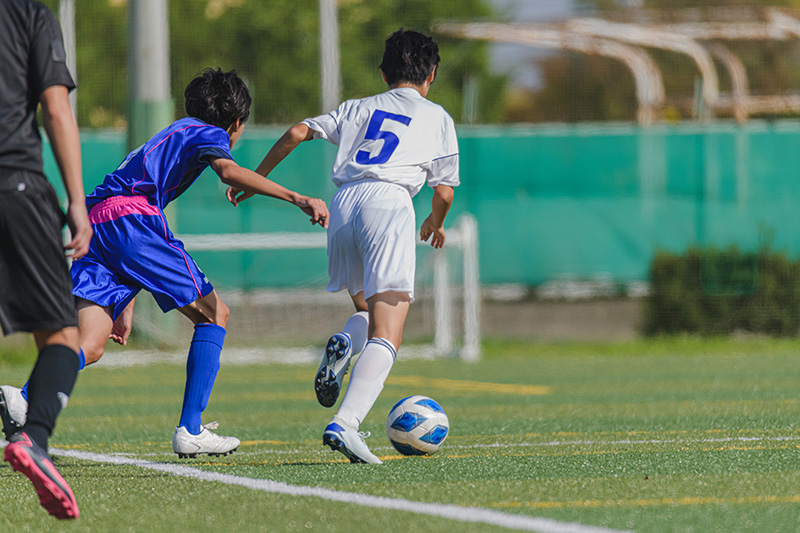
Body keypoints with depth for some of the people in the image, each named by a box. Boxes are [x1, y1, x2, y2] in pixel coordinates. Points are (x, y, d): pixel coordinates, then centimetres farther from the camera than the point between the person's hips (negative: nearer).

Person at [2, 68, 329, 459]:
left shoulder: (175, 132, 38)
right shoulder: (208, 134, 13)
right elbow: (228, 171, -13)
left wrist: (126, 306, 34)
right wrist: (297, 199, -17)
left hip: (94, 222, 8)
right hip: (130, 217, -7)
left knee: (90, 346, -3)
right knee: (215, 314, 6)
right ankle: (190, 431, -1)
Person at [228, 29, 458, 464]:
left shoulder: (358, 108, 26)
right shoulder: (437, 117, 20)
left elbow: (297, 133, 16)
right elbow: (444, 191, 16)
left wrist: (256, 178, 26)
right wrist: (435, 225, 37)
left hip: (344, 202, 4)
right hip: (389, 203, -4)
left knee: (367, 310, 26)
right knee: (385, 337, -10)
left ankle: (344, 344, -9)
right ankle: (345, 424, -31)